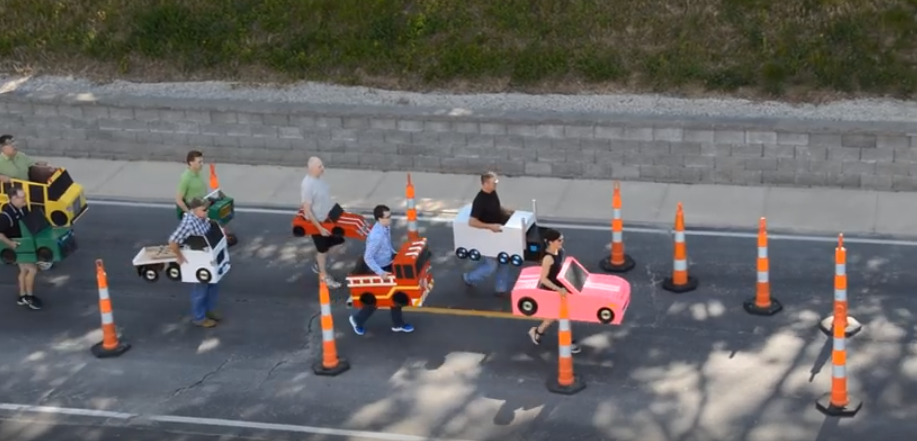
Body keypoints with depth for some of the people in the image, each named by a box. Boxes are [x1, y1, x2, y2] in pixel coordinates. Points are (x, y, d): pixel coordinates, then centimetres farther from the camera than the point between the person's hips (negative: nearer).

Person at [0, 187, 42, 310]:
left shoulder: (23, 208, -2)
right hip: (17, 247, -8)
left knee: (24, 270, 18)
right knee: (32, 269, -7)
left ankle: (22, 297, 31)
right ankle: (29, 297, 8)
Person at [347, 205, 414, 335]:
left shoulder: (387, 227, -5)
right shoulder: (376, 236, -33)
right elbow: (368, 258, -28)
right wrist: (380, 272, -29)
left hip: (388, 265, 8)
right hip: (378, 269, -8)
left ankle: (398, 324, 30)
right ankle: (357, 320, 30)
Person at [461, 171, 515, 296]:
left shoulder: (493, 193, -2)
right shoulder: (480, 200, -29)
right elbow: (472, 222, -31)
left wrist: (507, 212, 1)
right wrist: (490, 226, -35)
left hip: (498, 234, 8)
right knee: (491, 265, 4)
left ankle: (502, 288, 25)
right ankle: (469, 278, 28)